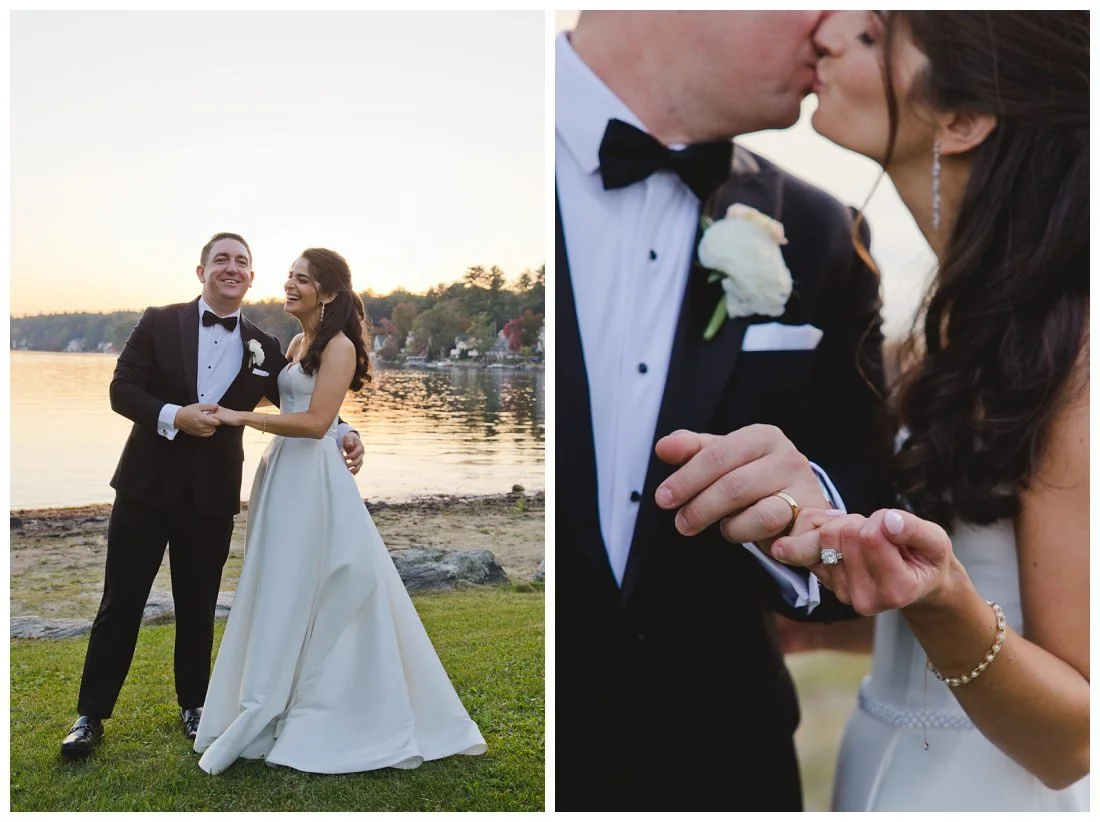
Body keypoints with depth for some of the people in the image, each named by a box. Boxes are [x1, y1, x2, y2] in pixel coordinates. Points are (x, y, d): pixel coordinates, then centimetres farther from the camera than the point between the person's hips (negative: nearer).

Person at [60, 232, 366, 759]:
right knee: (121, 602, 7)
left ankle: (193, 705, 31)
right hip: (147, 485, -1)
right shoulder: (160, 323, -2)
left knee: (198, 607, 13)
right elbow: (121, 388, -5)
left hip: (213, 496, 2)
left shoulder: (263, 348, 3)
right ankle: (91, 715, 20)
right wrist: (173, 416, -21)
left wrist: (344, 432, -10)